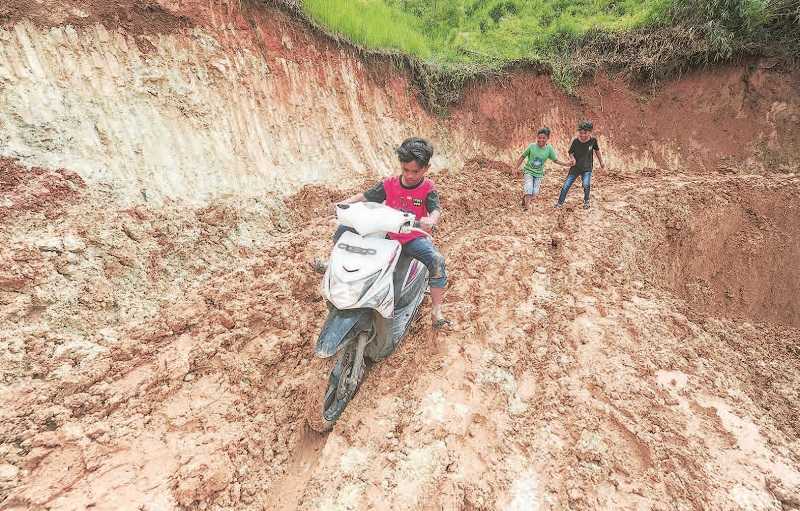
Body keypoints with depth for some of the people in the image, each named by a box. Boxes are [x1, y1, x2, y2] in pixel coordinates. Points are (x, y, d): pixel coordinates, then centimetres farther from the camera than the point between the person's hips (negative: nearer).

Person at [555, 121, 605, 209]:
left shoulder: (593, 140, -9)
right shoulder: (575, 141, -12)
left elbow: (597, 151, 8)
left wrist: (601, 163, 15)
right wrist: (572, 158, -21)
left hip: (587, 169, -1)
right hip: (575, 168, 1)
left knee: (586, 185, -20)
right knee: (566, 186, -1)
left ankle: (586, 201, 7)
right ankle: (560, 202, 18)